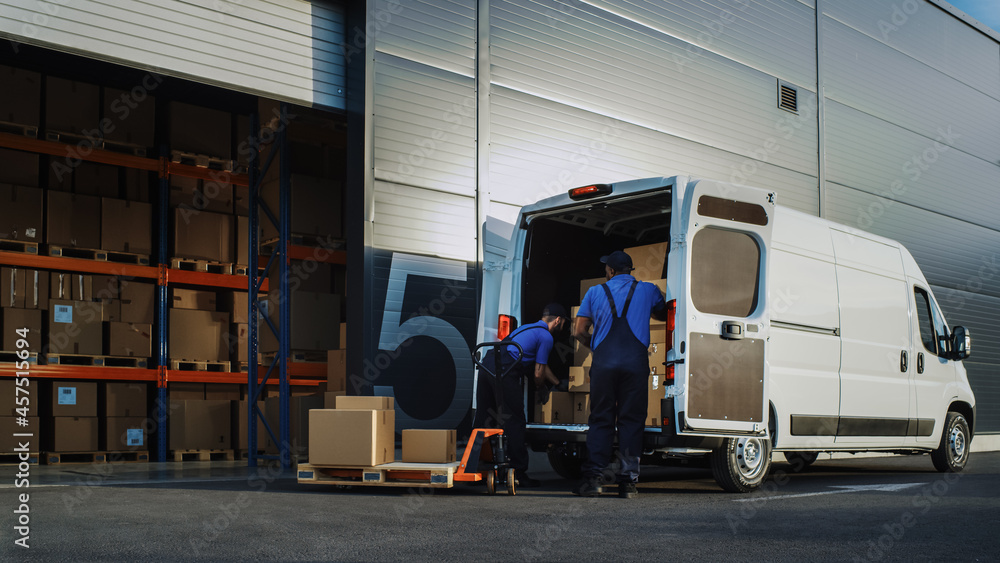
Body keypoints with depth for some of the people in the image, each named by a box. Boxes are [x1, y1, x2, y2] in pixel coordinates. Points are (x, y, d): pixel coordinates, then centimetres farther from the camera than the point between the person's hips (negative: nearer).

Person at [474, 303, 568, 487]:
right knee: (514, 422, -1)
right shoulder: (546, 336, 4)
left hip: (487, 363, 9)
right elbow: (538, 374, 5)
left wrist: (559, 384, 51)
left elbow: (542, 365, 42)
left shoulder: (528, 328, 31)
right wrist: (542, 390, 26)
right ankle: (519, 474, 1)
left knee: (484, 421, 13)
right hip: (505, 370, -9)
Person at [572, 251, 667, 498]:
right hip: (635, 363, -1)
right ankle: (628, 482, -1)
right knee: (631, 421, 3)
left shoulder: (595, 292, 13)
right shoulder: (648, 290, 13)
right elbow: (664, 315, 31)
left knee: (600, 420, 7)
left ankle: (593, 478, 0)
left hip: (603, 363, 1)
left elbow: (579, 332, 10)